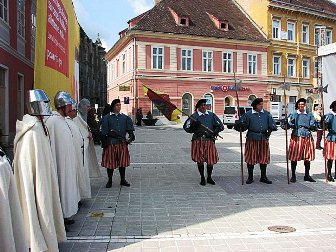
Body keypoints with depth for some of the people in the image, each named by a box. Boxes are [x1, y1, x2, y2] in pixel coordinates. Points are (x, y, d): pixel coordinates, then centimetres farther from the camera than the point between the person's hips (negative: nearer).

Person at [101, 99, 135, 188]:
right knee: (110, 162, 4)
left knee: (123, 162, 9)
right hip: (111, 143, -2)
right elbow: (104, 132, -2)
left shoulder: (125, 118, 10)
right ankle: (110, 180, 18)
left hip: (122, 143, 3)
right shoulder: (106, 118, 1)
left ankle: (123, 180, 22)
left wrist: (131, 136, -10)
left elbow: (130, 129, 7)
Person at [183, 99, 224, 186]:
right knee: (199, 160, 4)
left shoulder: (212, 115, 10)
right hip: (198, 141, -2)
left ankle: (209, 178, 25)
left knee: (211, 160, 3)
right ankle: (202, 178, 22)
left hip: (210, 140, 2)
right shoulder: (194, 116, 1)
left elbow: (220, 126, 11)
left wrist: (216, 131, -9)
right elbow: (186, 127, -3)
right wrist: (194, 125, -21)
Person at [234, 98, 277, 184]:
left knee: (264, 158, 7)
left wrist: (270, 129, -7)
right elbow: (238, 125, 1)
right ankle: (250, 177, 15)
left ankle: (263, 177, 21)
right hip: (252, 139, -3)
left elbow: (272, 124, 11)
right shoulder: (248, 114, 0)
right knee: (251, 158, 3)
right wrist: (242, 126, -21)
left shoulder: (267, 114, 9)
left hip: (264, 139, 3)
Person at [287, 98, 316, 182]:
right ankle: (293, 176, 11)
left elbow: (312, 126, 4)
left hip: (308, 137, 3)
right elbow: (289, 124, -4)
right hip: (296, 137, -2)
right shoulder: (293, 114, 6)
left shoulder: (309, 115, 12)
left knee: (308, 157, 8)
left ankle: (307, 175, 21)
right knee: (294, 157, -1)